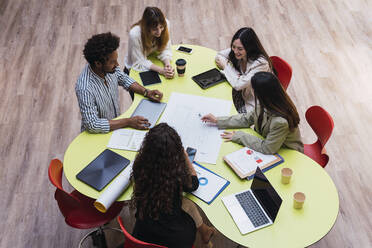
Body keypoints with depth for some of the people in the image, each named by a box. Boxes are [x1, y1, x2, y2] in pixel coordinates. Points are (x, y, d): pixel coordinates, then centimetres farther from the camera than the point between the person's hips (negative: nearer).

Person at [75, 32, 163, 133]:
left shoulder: (109, 68, -13)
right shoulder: (85, 89, -33)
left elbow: (124, 79, 9)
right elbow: (92, 125, -32)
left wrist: (146, 92, -5)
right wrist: (128, 122, -30)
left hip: (116, 121, 7)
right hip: (97, 133, -6)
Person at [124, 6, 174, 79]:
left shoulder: (166, 24, -21)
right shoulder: (135, 34, -31)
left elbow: (165, 49, -9)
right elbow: (139, 63, -23)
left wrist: (168, 64, -29)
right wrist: (161, 70, -35)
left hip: (153, 62, 4)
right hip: (135, 68, -3)